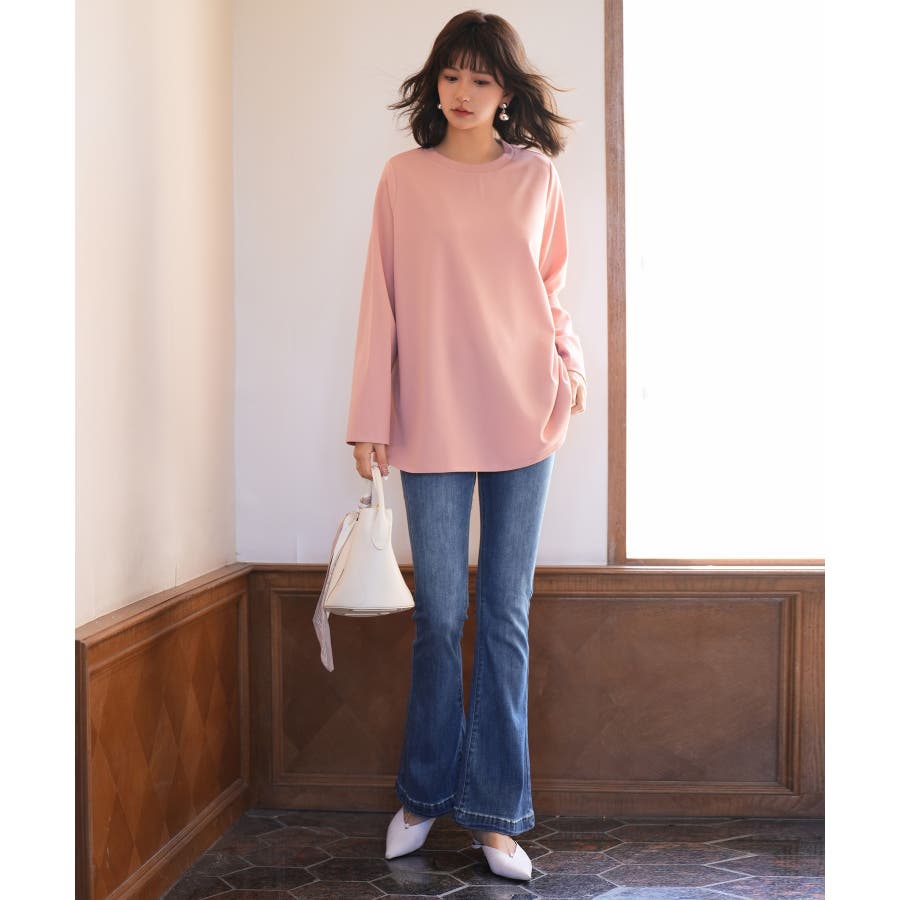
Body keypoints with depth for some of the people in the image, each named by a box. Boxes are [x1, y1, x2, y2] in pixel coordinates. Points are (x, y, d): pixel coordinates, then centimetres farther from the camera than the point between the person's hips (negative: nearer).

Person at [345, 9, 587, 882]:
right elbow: (381, 300, 3)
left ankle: (494, 811, 13)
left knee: (505, 614, 4)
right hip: (432, 420, -1)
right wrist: (370, 416, -1)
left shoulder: (536, 175, 8)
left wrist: (570, 362, -2)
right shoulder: (404, 178, 4)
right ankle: (424, 792, 23)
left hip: (521, 418, 1)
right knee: (439, 615, 4)